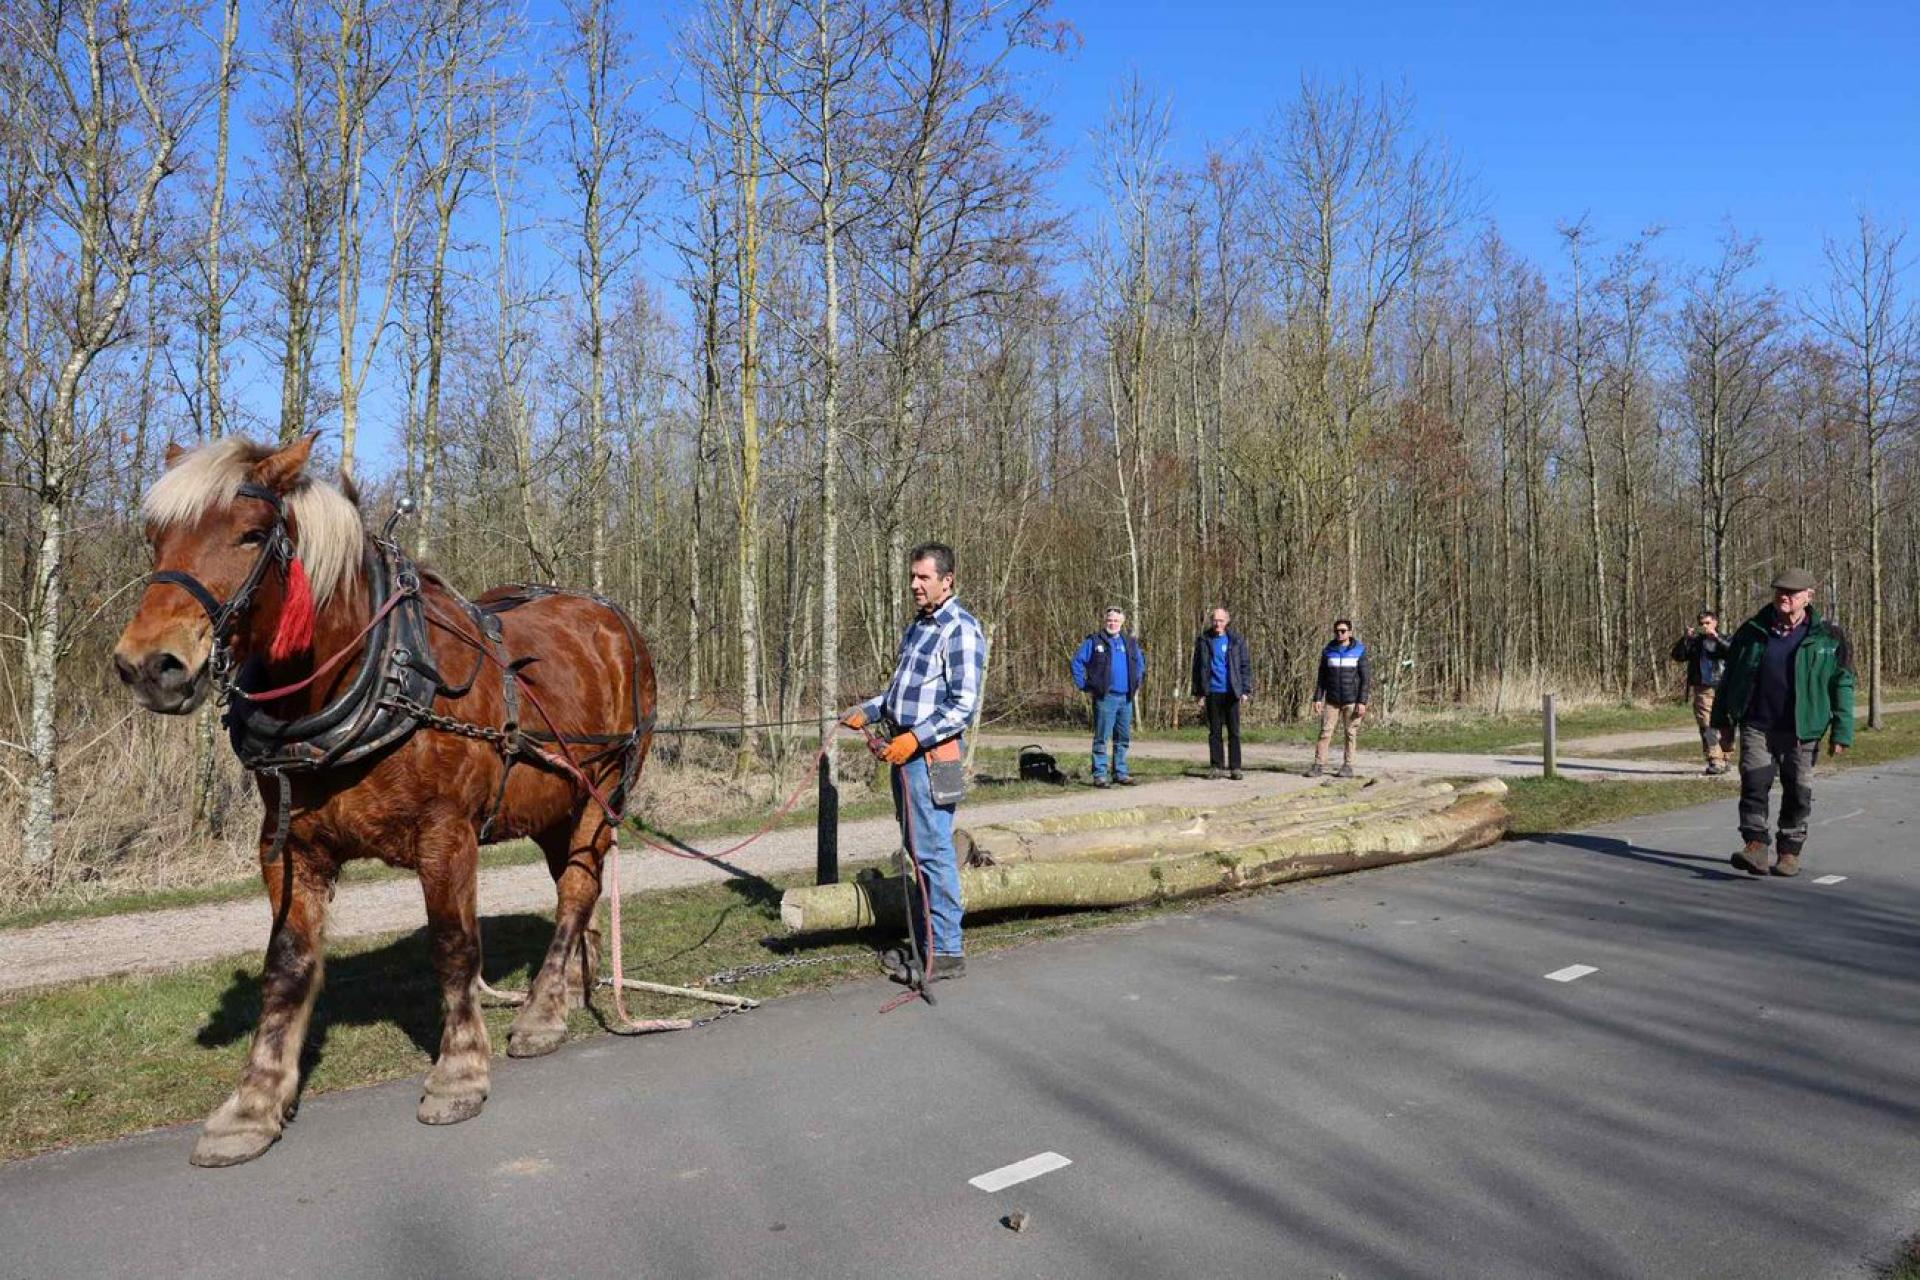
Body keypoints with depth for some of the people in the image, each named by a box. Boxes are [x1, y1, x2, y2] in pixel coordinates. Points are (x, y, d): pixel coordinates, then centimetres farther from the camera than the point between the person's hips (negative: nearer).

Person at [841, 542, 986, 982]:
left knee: (934, 851, -7)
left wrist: (916, 738, -22)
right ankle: (924, 940, 22)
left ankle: (946, 950, 0)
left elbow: (963, 704, -17)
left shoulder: (961, 630, -11)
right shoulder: (917, 627, 18)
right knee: (917, 848, 14)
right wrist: (867, 711, 14)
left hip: (930, 754, -9)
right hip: (903, 750, 9)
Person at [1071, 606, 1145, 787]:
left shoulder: (1130, 643, 13)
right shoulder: (1094, 641, -2)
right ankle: (1100, 775, -1)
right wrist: (1084, 687, -6)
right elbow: (1077, 662, -3)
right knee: (1101, 738, -4)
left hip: (1126, 699, 5)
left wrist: (1137, 684, 18)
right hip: (1105, 698, -5)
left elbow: (1141, 662, 28)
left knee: (1124, 738, 10)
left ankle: (1121, 773, 19)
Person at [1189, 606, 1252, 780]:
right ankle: (1217, 767, 12)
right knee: (1214, 731, 6)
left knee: (1234, 732, 0)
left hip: (1231, 692, -1)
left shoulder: (1236, 640, 1)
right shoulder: (1203, 640, 4)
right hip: (1212, 692, 1)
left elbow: (1246, 665, 2)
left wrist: (1246, 690, -4)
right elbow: (1197, 667, 9)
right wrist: (1198, 691, 5)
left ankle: (1235, 767, 5)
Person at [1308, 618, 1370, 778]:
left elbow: (1365, 679, -3)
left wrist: (1362, 702, -9)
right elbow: (1322, 678, 9)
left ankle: (1348, 766, 9)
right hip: (1331, 701, 2)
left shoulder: (1359, 651, -1)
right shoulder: (1328, 651, 6)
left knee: (1351, 733, 2)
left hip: (1352, 701, -2)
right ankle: (1319, 765, -3)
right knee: (1325, 732, -3)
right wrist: (1317, 699, 0)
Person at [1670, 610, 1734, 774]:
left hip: (1724, 689, 0)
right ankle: (1714, 761, -9)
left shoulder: (1724, 639, 10)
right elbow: (1678, 656, 2)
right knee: (1707, 727, -9)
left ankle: (1724, 759, 18)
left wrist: (1717, 638, -17)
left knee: (1726, 727, 4)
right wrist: (1685, 638, -9)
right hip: (1703, 690, 0)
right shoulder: (1695, 642, 12)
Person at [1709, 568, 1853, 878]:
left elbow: (1842, 685, 1)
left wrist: (1842, 732, -4)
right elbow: (1730, 676, 12)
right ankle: (1755, 846, -9)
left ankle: (1790, 852, 18)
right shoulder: (1752, 631, 5)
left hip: (1801, 731, -1)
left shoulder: (1828, 638, 0)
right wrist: (1723, 721, 11)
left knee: (1798, 792, 5)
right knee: (1754, 783, -11)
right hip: (1756, 726, 1)